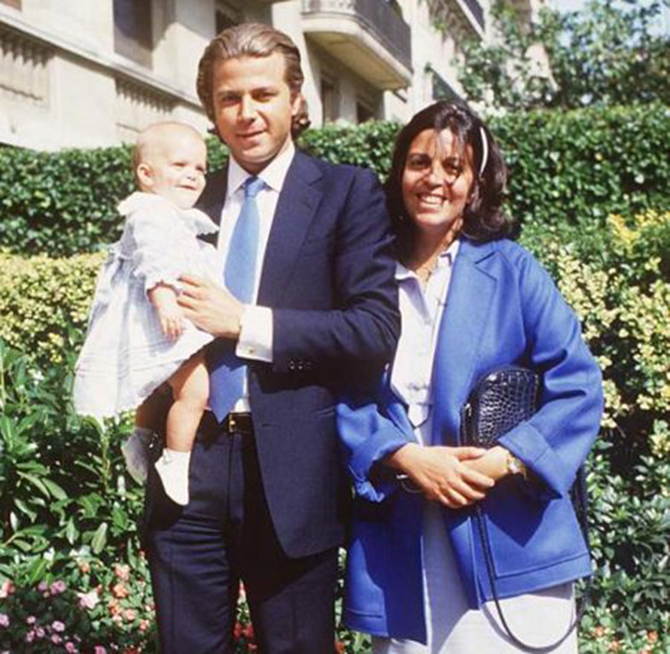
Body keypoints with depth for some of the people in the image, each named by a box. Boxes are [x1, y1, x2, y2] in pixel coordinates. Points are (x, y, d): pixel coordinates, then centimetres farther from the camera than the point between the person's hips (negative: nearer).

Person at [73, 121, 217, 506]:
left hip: (172, 317, 12)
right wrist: (164, 300, -41)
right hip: (161, 323, -12)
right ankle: (175, 465, -12)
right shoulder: (150, 213, -16)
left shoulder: (176, 216, 19)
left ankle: (141, 439, 44)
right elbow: (154, 258, -30)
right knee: (194, 387, -19)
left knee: (159, 382, 29)